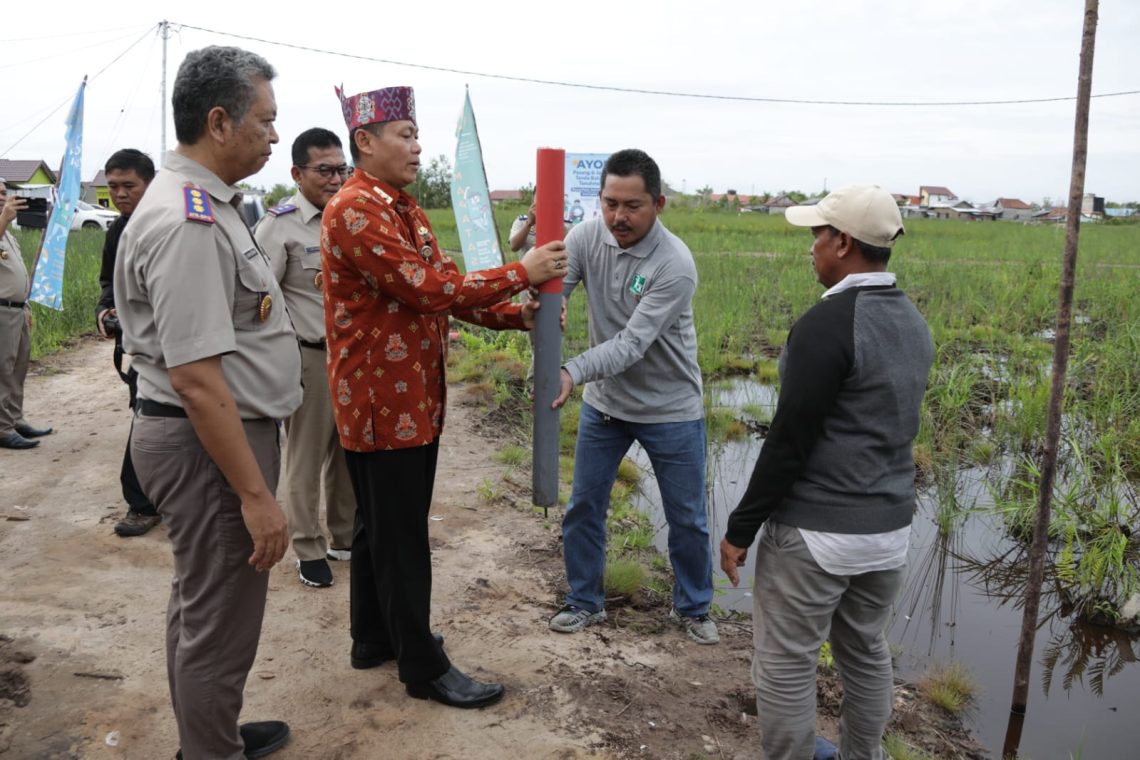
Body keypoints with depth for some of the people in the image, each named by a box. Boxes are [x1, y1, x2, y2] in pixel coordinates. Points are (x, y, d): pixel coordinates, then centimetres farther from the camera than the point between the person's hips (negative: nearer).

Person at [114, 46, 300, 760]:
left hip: (218, 431, 11)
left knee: (202, 603, 23)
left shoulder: (206, 205, 10)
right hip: (211, 442, -11)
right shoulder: (187, 223, -23)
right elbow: (195, 377, -27)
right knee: (220, 623, 4)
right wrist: (256, 494, -25)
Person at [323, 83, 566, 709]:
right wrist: (520, 273, -20)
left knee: (378, 524, 20)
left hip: (411, 398, 10)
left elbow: (442, 285, 10)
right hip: (383, 403, -10)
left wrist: (518, 315, -4)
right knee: (401, 537, 2)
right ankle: (423, 668, 15)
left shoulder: (403, 207, 14)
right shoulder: (354, 210, -18)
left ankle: (373, 639, 36)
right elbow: (426, 288, -25)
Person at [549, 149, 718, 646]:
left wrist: (574, 371, -46)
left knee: (687, 519, 11)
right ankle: (585, 602, 33)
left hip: (670, 410, -3)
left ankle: (692, 608, 34)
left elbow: (632, 344, -31)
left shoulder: (675, 265, -26)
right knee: (583, 508, 12)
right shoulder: (587, 237, -12)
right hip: (604, 403, 4)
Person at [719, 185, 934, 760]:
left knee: (786, 663, 7)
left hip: (816, 531, -8)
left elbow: (789, 441, -20)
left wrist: (740, 529, -11)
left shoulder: (827, 322, -20)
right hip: (890, 525, 9)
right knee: (866, 653, 22)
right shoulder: (913, 322, 6)